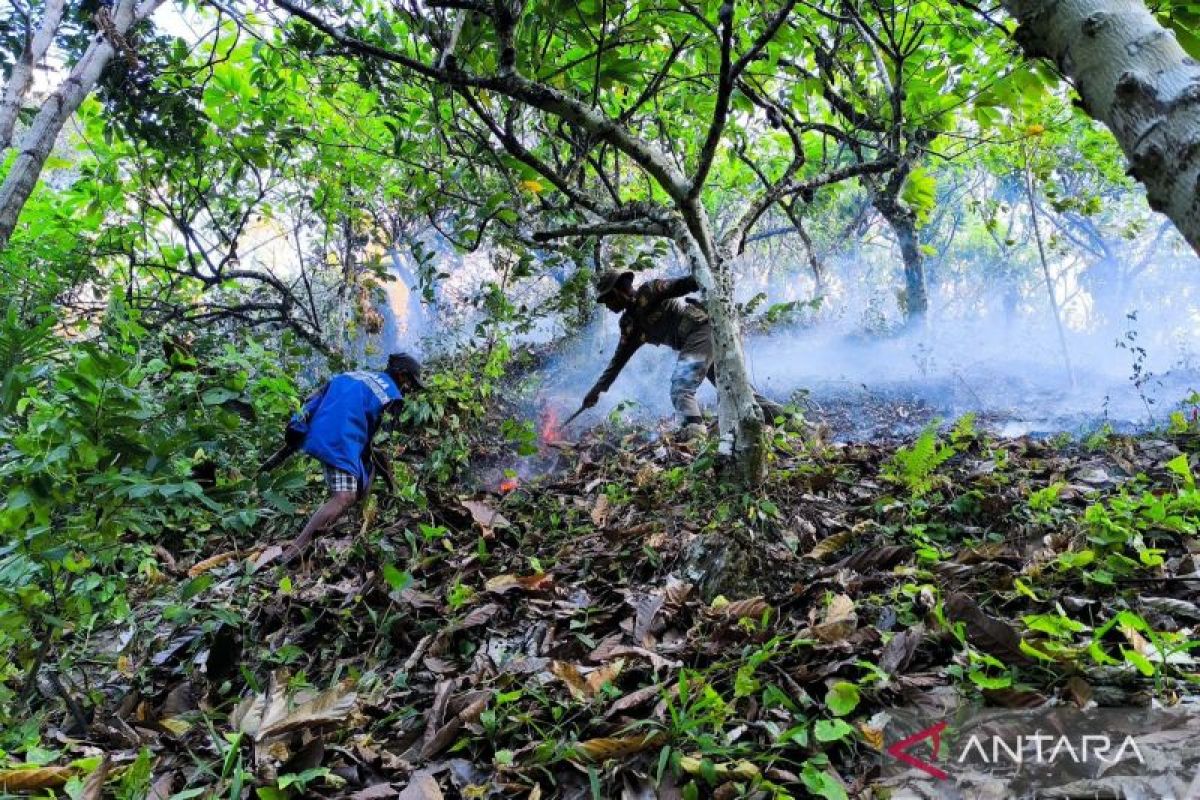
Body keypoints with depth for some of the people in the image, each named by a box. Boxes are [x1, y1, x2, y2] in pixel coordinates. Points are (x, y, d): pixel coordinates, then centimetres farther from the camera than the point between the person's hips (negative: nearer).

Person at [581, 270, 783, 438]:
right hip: (691, 342, 9)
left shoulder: (648, 292, -6)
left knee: (680, 390, -18)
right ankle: (780, 415, 17)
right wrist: (598, 388, 15)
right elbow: (619, 358, 19)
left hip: (702, 329, -9)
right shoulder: (630, 323, 16)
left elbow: (682, 285, -18)